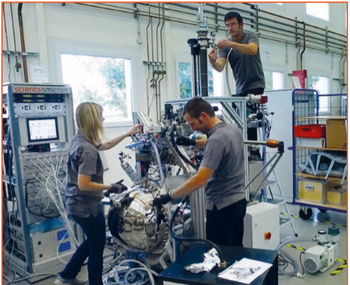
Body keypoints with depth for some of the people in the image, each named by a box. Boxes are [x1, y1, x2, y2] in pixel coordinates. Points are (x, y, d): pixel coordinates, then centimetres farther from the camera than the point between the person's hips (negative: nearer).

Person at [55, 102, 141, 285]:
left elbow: (105, 145, 20)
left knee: (92, 242, 26)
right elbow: (84, 185, -30)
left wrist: (127, 134, 22)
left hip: (77, 205, 10)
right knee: (97, 248, 10)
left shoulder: (79, 140, 4)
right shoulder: (88, 150, -27)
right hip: (88, 207, -10)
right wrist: (110, 187, -20)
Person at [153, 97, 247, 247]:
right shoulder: (233, 129, 5)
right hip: (238, 200, 10)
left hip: (222, 206, -9)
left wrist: (169, 196, -24)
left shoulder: (216, 139, -24)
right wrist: (194, 142, 16)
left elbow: (200, 179, -31)